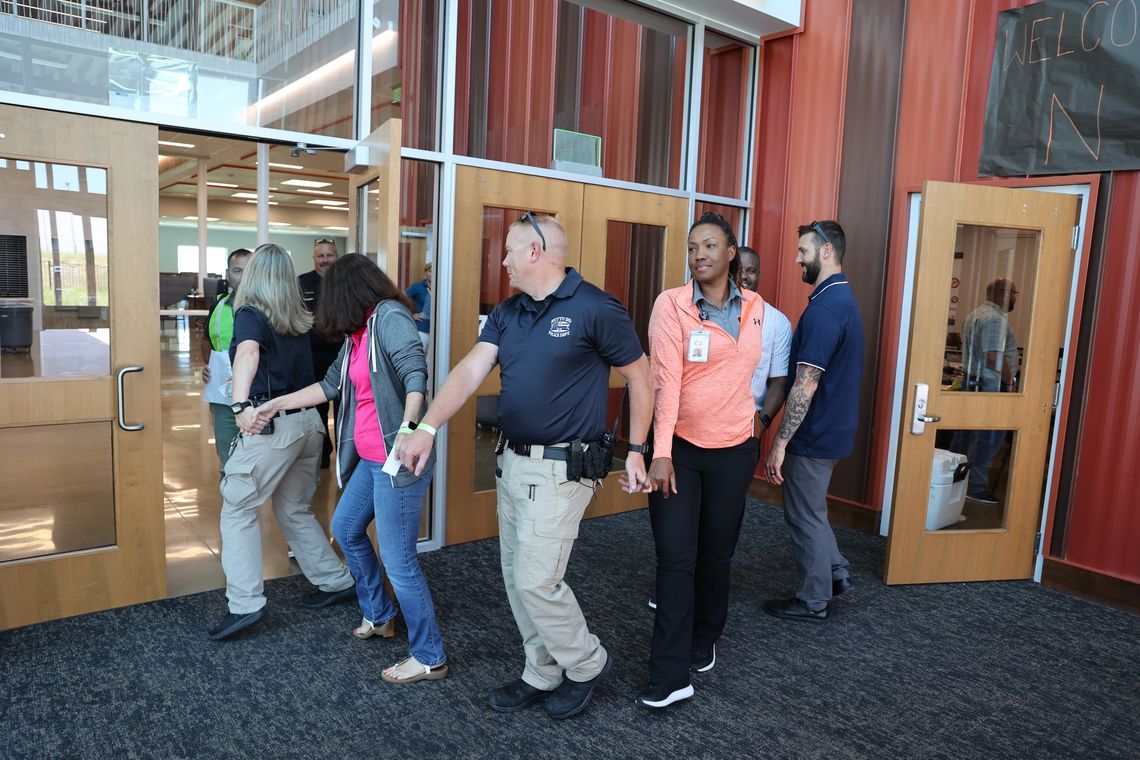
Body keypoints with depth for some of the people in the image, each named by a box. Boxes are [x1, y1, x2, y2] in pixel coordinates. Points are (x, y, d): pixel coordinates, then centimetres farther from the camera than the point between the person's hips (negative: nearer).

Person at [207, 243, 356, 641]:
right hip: (309, 420, 6)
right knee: (294, 510, 20)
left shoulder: (250, 314, -4)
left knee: (238, 510, 5)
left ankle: (245, 604, 1)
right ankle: (336, 581, 25)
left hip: (273, 424, -6)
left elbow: (248, 353, -25)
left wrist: (240, 404, -39)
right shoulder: (300, 320, 13)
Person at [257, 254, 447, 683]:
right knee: (346, 528, 26)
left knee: (398, 561, -4)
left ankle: (430, 659, 13)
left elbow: (416, 373, -25)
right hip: (369, 459, 10)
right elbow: (331, 384, 23)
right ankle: (379, 615, 43)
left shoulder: (390, 318, -12)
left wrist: (407, 429, -39)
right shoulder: (358, 333, 14)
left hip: (396, 459, -10)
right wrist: (278, 404, 27)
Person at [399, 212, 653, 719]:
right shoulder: (507, 313, 7)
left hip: (560, 468, -8)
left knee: (536, 580, -5)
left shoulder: (595, 309, -13)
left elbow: (639, 377, -5)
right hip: (512, 462, 8)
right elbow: (471, 370, -4)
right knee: (516, 578, 15)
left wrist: (636, 450, -4)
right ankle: (542, 675, 34)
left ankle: (588, 663, 23)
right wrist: (428, 427, -17)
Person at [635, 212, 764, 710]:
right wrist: (660, 454, -24)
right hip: (679, 447, -4)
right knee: (676, 559, -3)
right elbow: (665, 379, -17)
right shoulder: (672, 304, -9)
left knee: (716, 554, 15)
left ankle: (703, 644, 37)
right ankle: (670, 676, 6)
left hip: (733, 450, 4)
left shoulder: (755, 307, 5)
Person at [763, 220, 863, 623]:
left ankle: (813, 601, 21)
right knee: (809, 510, 24)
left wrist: (780, 442, -21)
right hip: (833, 428, 9)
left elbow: (805, 386, -26)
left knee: (806, 516, 6)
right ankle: (835, 571, 32)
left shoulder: (823, 309, -23)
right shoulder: (845, 299, 9)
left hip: (814, 436, -9)